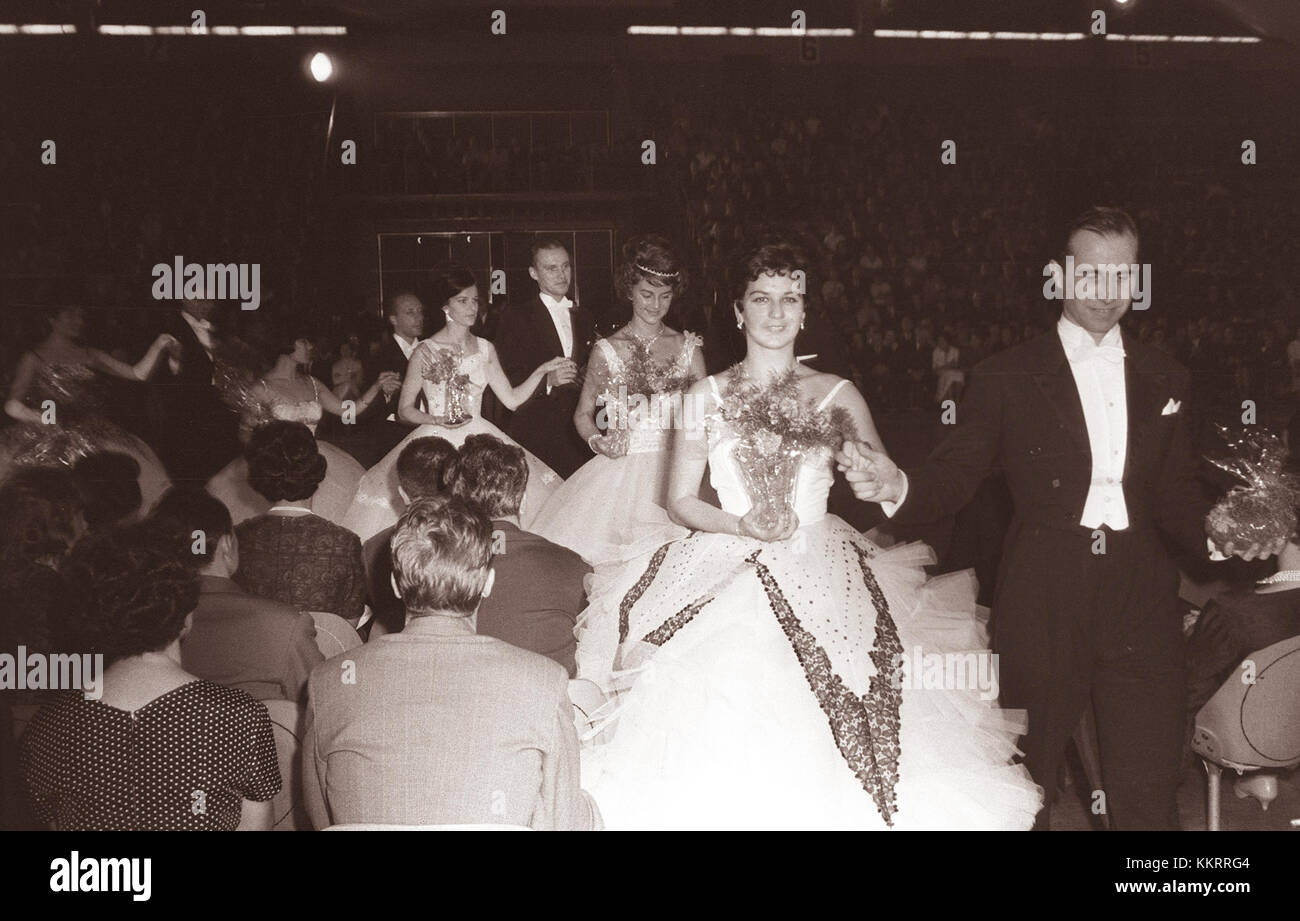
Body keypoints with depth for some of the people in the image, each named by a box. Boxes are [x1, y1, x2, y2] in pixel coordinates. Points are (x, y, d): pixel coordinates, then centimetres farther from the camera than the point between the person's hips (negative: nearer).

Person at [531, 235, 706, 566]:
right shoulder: (607, 350, 5)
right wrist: (597, 440, -8)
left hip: (676, 471, 1)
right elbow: (583, 414, 11)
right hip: (620, 473, -1)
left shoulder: (688, 347, 9)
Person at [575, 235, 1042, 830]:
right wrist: (743, 525, -9)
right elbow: (681, 500, 7)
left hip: (820, 571, 0)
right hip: (722, 571, 1)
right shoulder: (706, 397, 7)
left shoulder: (838, 396, 6)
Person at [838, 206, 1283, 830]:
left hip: (1140, 600, 2)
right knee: (1024, 784, 8)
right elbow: (954, 477, -5)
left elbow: (1173, 495, 14)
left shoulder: (1165, 381, 13)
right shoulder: (1006, 379, 2)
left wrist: (1215, 532, -7)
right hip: (1042, 604, -2)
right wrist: (899, 487, -26)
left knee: (1148, 790, 1)